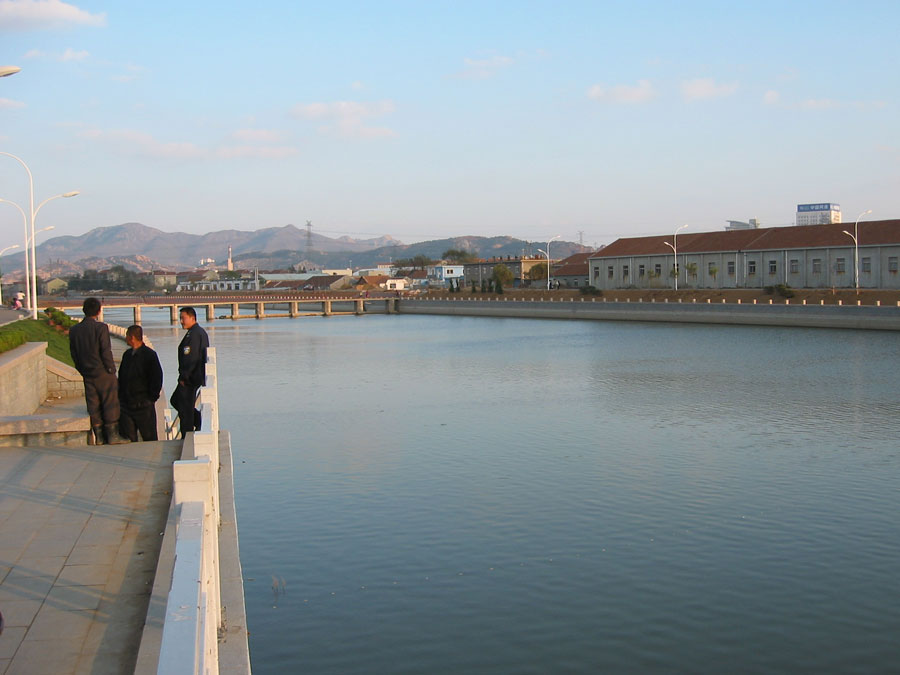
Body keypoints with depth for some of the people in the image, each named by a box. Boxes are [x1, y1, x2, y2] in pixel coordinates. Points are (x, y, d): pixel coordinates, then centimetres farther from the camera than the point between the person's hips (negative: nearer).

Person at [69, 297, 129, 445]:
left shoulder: (74, 330, 5)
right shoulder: (101, 327, -12)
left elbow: (74, 354, 8)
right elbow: (106, 351, -14)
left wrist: (83, 370, 15)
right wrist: (111, 369, -5)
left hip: (87, 375, 5)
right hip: (103, 373, -5)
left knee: (93, 405, 9)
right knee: (110, 403, 2)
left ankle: (98, 436, 12)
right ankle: (112, 435, 3)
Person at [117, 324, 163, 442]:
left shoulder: (150, 355, -8)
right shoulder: (127, 354, 12)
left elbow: (157, 379, -7)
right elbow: (121, 376, 19)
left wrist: (151, 398, -8)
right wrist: (120, 396, 11)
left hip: (143, 405, -6)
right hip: (126, 404, 6)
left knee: (149, 437, 1)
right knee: (128, 438, 6)